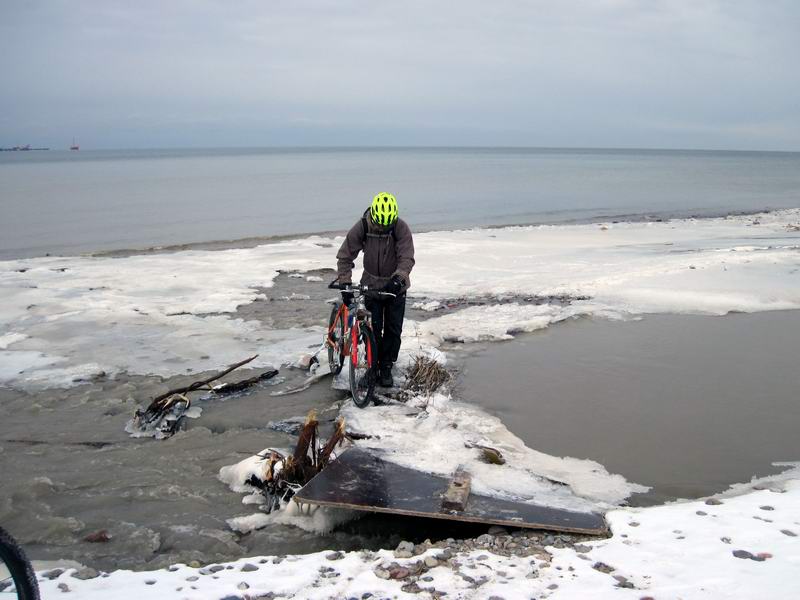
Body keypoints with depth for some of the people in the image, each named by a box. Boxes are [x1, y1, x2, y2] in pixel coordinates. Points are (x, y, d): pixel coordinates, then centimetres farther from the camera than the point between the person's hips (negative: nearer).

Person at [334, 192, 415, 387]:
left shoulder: (401, 228, -20)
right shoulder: (361, 228, -17)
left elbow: (407, 258, -23)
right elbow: (345, 256, -11)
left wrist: (398, 278, -39)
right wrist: (344, 282, -22)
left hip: (395, 285, 0)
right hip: (372, 285, 0)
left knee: (393, 329, 2)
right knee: (373, 328, -2)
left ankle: (386, 369, 14)